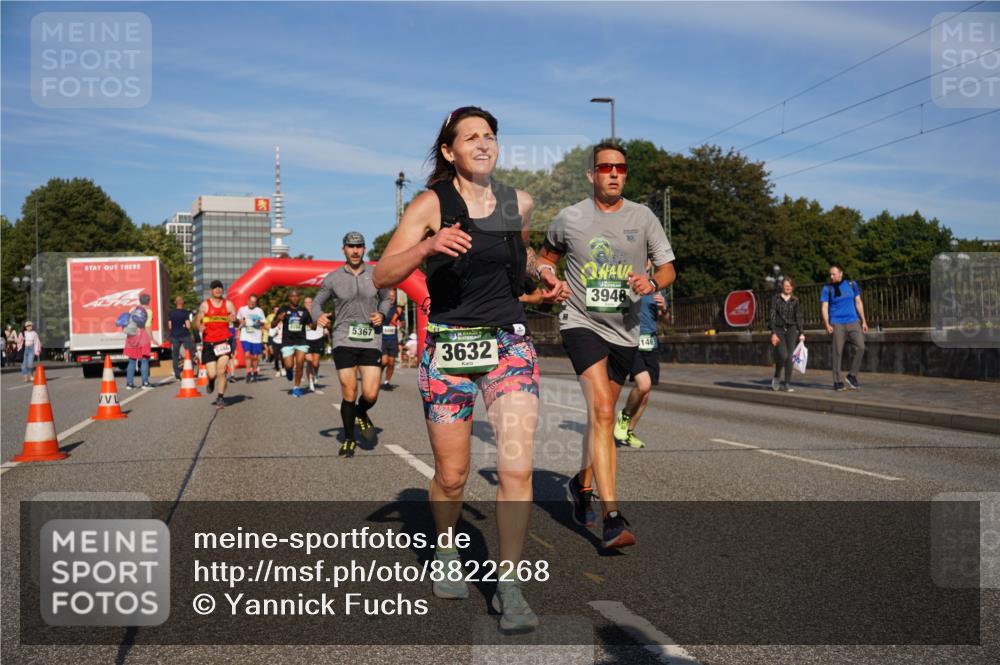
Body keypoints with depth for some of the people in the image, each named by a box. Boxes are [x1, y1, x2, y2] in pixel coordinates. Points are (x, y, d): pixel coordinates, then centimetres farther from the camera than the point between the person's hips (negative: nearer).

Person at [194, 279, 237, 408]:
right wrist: (200, 326, -18)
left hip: (224, 341, 0)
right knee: (212, 374, -2)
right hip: (209, 343, 0)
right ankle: (211, 381, 36)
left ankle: (221, 397, 5)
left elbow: (235, 318, -7)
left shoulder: (228, 304, 2)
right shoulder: (205, 305, 1)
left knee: (221, 371, -10)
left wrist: (233, 319, -32)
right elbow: (197, 322, 5)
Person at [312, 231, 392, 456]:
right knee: (349, 393, -1)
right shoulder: (333, 278, 2)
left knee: (370, 395, -7)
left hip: (371, 340, 1)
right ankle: (349, 439, 19)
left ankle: (362, 414, 30)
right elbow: (317, 302, 12)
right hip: (344, 340, -1)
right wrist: (318, 316, -10)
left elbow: (386, 299, 19)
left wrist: (382, 314, -1)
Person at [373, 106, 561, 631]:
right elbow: (382, 276, -13)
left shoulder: (519, 203, 5)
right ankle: (446, 554, 38)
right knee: (451, 476, 8)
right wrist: (428, 246, -28)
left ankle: (509, 587, 0)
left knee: (516, 467, -12)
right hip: (448, 348, -2)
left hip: (509, 344, 2)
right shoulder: (431, 204, -5)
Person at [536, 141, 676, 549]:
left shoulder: (643, 218, 3)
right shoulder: (569, 218, 1)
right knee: (603, 412, -21)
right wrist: (546, 273, -5)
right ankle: (612, 519, -24)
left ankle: (582, 482, 42)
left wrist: (653, 282, -16)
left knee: (601, 414, 14)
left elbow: (668, 268, 6)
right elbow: (546, 255, 18)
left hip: (625, 330, 4)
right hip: (581, 323, -3)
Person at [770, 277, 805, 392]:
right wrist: (773, 333, -11)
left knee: (790, 357, -6)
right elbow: (772, 316, -4)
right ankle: (776, 377, 9)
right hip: (779, 330, -3)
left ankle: (787, 384, 0)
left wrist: (801, 333, 3)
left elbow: (798, 317, 11)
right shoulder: (776, 298, 1)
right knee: (783, 355, -16)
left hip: (791, 330, 3)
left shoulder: (795, 301, 9)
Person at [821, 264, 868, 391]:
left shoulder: (852, 284, 7)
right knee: (838, 352, -2)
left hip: (853, 322, 2)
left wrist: (863, 321, 9)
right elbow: (825, 307, -4)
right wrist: (827, 324, -17)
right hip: (837, 324, -2)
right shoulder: (827, 288, 0)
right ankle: (837, 382, 5)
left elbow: (858, 303, 12)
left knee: (860, 347, -10)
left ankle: (852, 376, 4)